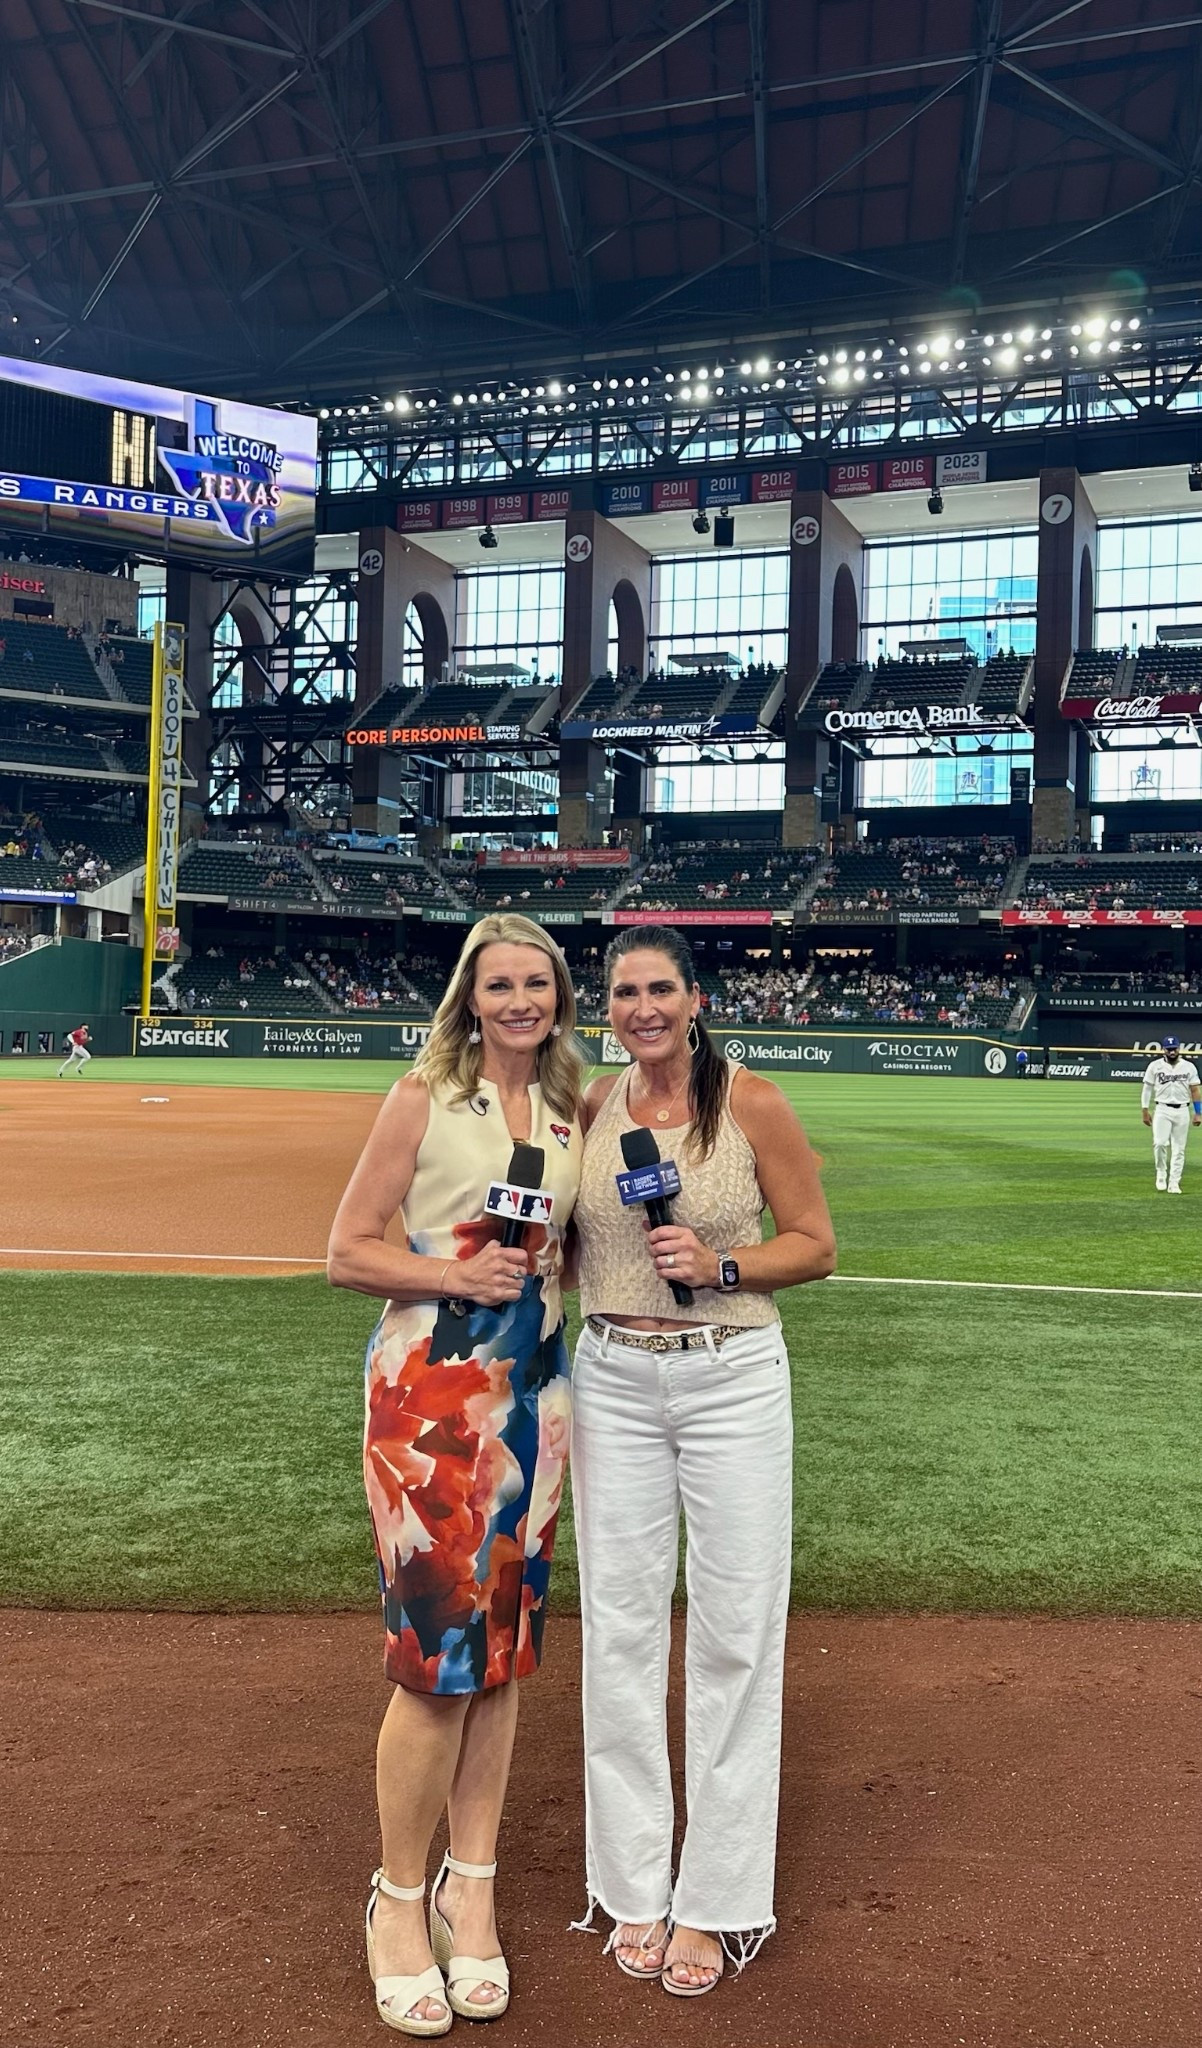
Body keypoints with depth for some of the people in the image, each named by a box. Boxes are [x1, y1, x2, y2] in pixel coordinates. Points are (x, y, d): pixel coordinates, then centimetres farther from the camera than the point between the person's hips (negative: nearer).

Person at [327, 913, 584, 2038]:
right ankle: (399, 1899, 19)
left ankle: (470, 1889, 27)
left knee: (504, 1643, 11)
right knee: (438, 1653, -2)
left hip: (535, 1394, 5)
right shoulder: (426, 1096, -5)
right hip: (430, 1388, -5)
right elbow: (347, 1251, -6)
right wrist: (458, 1277, -18)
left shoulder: (572, 1110, 9)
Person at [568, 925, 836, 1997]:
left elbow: (817, 1245, -4)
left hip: (733, 1376, -3)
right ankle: (634, 1886, 26)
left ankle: (716, 1898, 20)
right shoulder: (590, 1106, 3)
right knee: (619, 1626, 9)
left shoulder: (752, 1102, -7)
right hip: (612, 1377, 3)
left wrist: (717, 1264, -18)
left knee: (736, 1629, 3)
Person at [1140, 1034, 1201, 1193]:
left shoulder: (1189, 1066, 5)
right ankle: (1161, 1174, 4)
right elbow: (1147, 1089, 4)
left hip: (1182, 1110, 2)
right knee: (1160, 1143, -17)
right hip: (1162, 1110, -1)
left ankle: (1174, 1183, 6)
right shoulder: (1155, 1066, 2)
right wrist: (1145, 1111, -1)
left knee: (1179, 1148, 2)